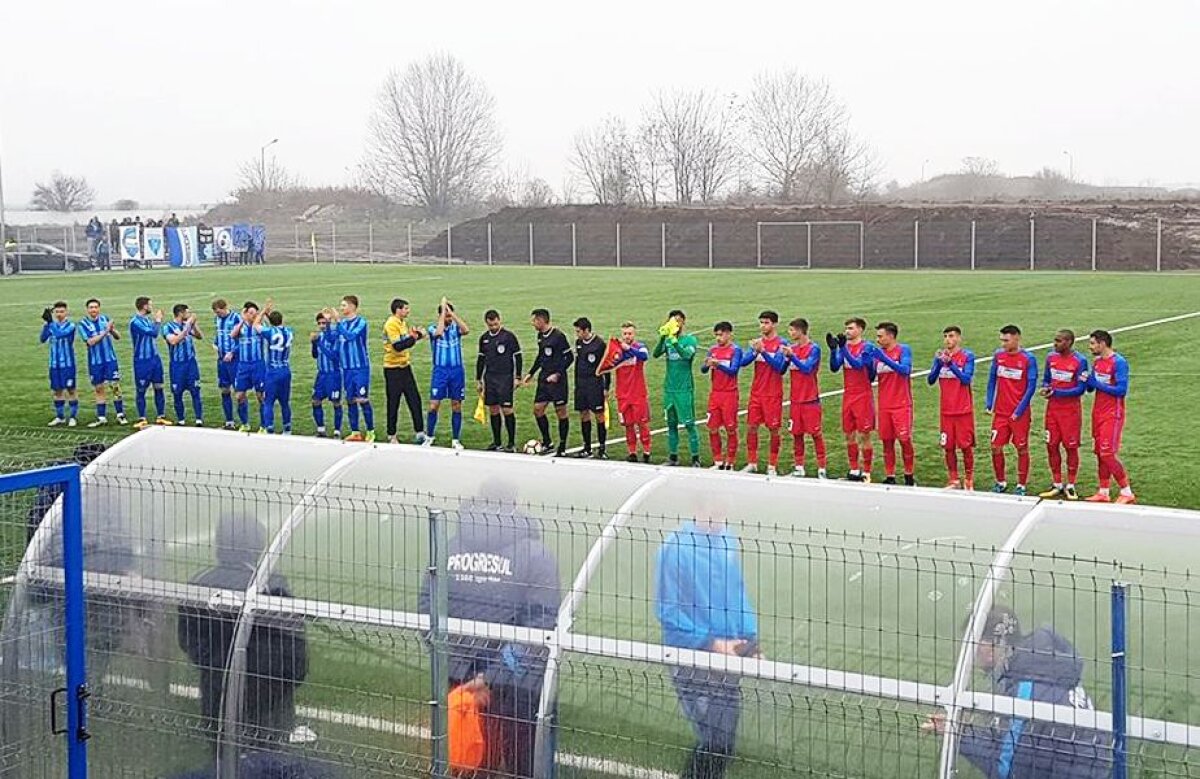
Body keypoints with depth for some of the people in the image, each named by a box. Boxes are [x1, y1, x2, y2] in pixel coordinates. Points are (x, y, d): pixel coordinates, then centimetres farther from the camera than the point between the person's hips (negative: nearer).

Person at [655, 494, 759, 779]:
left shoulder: (727, 540, 4)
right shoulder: (676, 547, -16)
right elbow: (667, 611, -14)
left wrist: (751, 642, 9)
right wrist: (711, 643, -16)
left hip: (728, 654, 7)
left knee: (723, 741, 13)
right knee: (717, 743, -9)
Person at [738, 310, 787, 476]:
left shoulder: (781, 343, -6)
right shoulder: (757, 341, 9)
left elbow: (779, 366, -17)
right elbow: (743, 361, 0)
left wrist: (763, 351, -26)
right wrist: (755, 351, -18)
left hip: (773, 395, -5)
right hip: (756, 392, 5)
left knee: (773, 429, 1)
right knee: (751, 426, 5)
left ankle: (772, 466, 9)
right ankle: (752, 463, 15)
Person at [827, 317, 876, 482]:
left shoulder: (866, 347, -9)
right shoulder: (844, 346, 7)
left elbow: (858, 364, -25)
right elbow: (834, 368, -1)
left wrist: (843, 348, -31)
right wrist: (833, 349, -16)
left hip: (863, 396, -6)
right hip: (848, 396, 6)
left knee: (864, 435, -2)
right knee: (849, 434, 9)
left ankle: (866, 472, 3)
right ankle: (854, 469, 18)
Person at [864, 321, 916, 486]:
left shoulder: (903, 350, -6)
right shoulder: (877, 352, 7)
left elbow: (904, 370, -21)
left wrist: (884, 358, -28)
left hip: (902, 405, -4)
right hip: (884, 406, 4)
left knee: (905, 440, -2)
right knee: (887, 441, 5)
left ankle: (909, 476, 10)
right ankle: (889, 477, 12)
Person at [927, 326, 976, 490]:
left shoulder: (968, 356, -5)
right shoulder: (940, 356, 6)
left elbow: (966, 379, -15)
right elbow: (931, 380, -1)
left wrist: (950, 363, -24)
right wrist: (939, 362, -16)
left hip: (964, 410, -3)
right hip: (946, 410, 3)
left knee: (966, 446, 1)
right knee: (948, 447, 6)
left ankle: (969, 480, 12)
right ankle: (954, 481, 16)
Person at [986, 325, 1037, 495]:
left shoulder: (1028, 359, -9)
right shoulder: (998, 355, 3)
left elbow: (1031, 386, -9)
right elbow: (992, 380, 11)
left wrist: (1019, 410, -13)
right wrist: (989, 404, 4)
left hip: (1019, 414, -4)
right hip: (1000, 412, 4)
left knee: (1022, 449, 4)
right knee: (996, 447, 4)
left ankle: (1021, 486, 13)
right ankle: (1001, 482, 19)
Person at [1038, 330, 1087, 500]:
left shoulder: (1080, 361, -12)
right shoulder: (1051, 357, 4)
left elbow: (1080, 389, -14)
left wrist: (1056, 392, -18)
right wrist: (1045, 388, -8)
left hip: (1071, 410, -5)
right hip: (1052, 408, 5)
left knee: (1071, 447, 1)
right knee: (1051, 446, 6)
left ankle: (1070, 486, 11)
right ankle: (1057, 485, 16)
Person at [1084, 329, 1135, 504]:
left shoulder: (1119, 362, -14)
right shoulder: (1097, 362, 10)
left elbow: (1122, 390, -20)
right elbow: (1090, 388, 15)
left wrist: (1097, 384, -18)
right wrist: (1088, 381, -7)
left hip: (1112, 415, -8)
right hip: (1098, 413, 8)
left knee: (1108, 453, -10)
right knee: (1100, 453, 9)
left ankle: (1127, 492, -1)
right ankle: (1103, 493, 15)